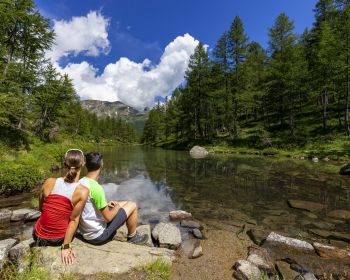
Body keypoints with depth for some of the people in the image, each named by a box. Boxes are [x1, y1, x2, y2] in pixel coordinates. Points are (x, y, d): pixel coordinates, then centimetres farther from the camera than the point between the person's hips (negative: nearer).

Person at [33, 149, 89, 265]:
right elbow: (73, 220, -18)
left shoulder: (49, 182, -13)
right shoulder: (83, 191, -23)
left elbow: (41, 208, 1)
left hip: (38, 236, 3)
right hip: (58, 240, -3)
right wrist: (66, 246, -7)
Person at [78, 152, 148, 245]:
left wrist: (106, 205, 7)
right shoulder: (96, 188, -28)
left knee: (125, 203, 19)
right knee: (132, 205, -1)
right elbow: (108, 218, -22)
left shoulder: (80, 183, -4)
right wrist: (117, 207, -4)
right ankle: (132, 237, 19)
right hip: (98, 236, -8)